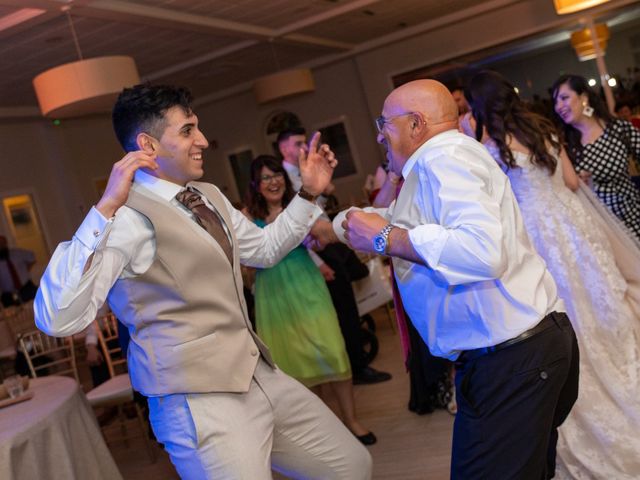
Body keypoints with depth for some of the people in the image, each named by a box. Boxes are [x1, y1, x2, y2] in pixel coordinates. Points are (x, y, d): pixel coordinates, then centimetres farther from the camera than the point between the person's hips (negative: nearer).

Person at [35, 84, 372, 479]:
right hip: (200, 401, -8)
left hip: (259, 377, 9)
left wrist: (308, 194, 15)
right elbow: (57, 320, -27)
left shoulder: (209, 196, 10)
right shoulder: (129, 217, -17)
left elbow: (264, 249, 25)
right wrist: (105, 209, -32)